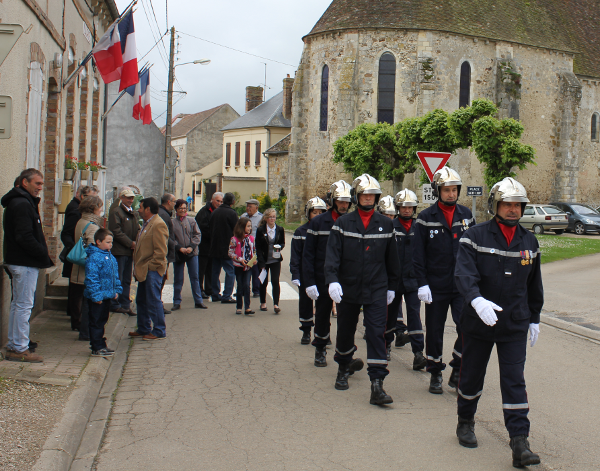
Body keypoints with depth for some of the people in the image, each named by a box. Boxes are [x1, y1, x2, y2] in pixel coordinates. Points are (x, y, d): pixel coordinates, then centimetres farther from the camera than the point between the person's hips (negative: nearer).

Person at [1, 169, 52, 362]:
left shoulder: (24, 202, 17)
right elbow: (24, 237, -24)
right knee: (24, 305, -6)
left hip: (18, 261, 11)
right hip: (25, 263, -11)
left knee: (18, 303, 16)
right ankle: (19, 349, -1)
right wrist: (44, 255, -16)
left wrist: (43, 255, 7)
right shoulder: (22, 204, -16)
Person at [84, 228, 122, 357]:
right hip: (97, 298, -9)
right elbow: (91, 278, -21)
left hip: (107, 295, 9)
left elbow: (115, 276, 22)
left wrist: (116, 290, 17)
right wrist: (96, 296, -23)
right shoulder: (93, 258, -18)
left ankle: (100, 345, 28)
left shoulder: (110, 257, 12)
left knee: (102, 321, 18)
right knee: (96, 322, -1)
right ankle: (97, 348, 4)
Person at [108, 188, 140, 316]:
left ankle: (125, 305, 18)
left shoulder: (135, 214, 17)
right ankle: (115, 305, 6)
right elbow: (116, 232, -15)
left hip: (130, 251, 8)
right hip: (119, 251, -7)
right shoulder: (116, 212, -7)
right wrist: (130, 243, -14)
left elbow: (137, 230, 20)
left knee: (127, 280, 12)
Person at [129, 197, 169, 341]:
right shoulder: (147, 224, 17)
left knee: (153, 300, -5)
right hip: (144, 270, 11)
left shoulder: (158, 225, -16)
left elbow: (161, 250, -21)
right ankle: (143, 329, 27)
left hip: (152, 270, -10)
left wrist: (150, 266, -18)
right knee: (141, 300, 16)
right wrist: (139, 266, 17)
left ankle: (159, 331, 4)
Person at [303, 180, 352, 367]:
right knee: (322, 315, 10)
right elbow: (308, 255, -3)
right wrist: (309, 282, -10)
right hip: (323, 280, -1)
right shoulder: (318, 223, -1)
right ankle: (320, 351, 27)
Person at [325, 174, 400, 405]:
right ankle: (344, 368, 41)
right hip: (348, 290, 0)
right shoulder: (343, 224, 0)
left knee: (377, 333, -10)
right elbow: (332, 254, -9)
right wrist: (332, 279, -23)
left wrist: (391, 286, 15)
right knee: (345, 331, 14)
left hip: (376, 290, 0)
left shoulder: (385, 225, 5)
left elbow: (391, 258, 13)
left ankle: (377, 385, -11)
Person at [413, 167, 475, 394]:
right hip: (436, 286, -2)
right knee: (434, 331, 7)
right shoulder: (426, 218, -2)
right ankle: (435, 374, 23)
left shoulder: (466, 215, 7)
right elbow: (418, 255, -3)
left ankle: (457, 371, 10)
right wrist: (422, 284, -9)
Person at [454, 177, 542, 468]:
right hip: (478, 322, -2)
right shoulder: (475, 237, -8)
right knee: (472, 375, 12)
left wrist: (534, 318, 17)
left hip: (515, 324, 2)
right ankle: (465, 423, 34)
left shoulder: (529, 242, 7)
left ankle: (519, 443, -1)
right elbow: (463, 273, -22)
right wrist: (477, 299, -39)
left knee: (515, 381, -3)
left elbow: (534, 284, 16)